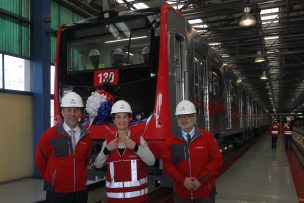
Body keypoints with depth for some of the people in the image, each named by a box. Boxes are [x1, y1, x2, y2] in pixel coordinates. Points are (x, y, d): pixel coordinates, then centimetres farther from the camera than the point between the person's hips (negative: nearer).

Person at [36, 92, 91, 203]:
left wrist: (79, 176, 10)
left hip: (80, 191, 4)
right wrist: (51, 179, 7)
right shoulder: (50, 134, -11)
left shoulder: (85, 136, 2)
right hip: (56, 192, -4)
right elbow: (40, 159, -1)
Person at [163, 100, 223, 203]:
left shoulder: (207, 137, -3)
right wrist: (182, 180, -12)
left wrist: (201, 180, -12)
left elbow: (216, 160, -6)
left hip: (205, 193, -1)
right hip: (181, 194, 1)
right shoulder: (172, 141, 2)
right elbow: (167, 164, 1)